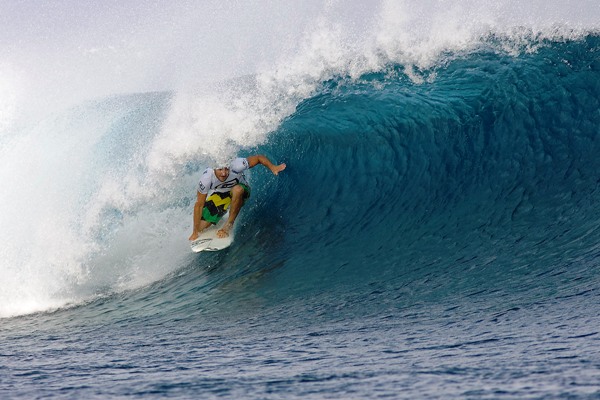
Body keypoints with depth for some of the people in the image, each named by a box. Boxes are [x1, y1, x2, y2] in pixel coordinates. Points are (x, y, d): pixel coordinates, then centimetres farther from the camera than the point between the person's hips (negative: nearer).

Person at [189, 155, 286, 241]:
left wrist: (272, 167, -40)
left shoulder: (236, 166, -38)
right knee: (201, 227, -7)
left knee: (237, 190, -39)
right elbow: (199, 205, -26)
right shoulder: (206, 179, -35)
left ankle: (229, 225, -20)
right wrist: (195, 232, -23)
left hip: (240, 189, -1)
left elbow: (259, 158, -22)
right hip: (219, 194, 1)